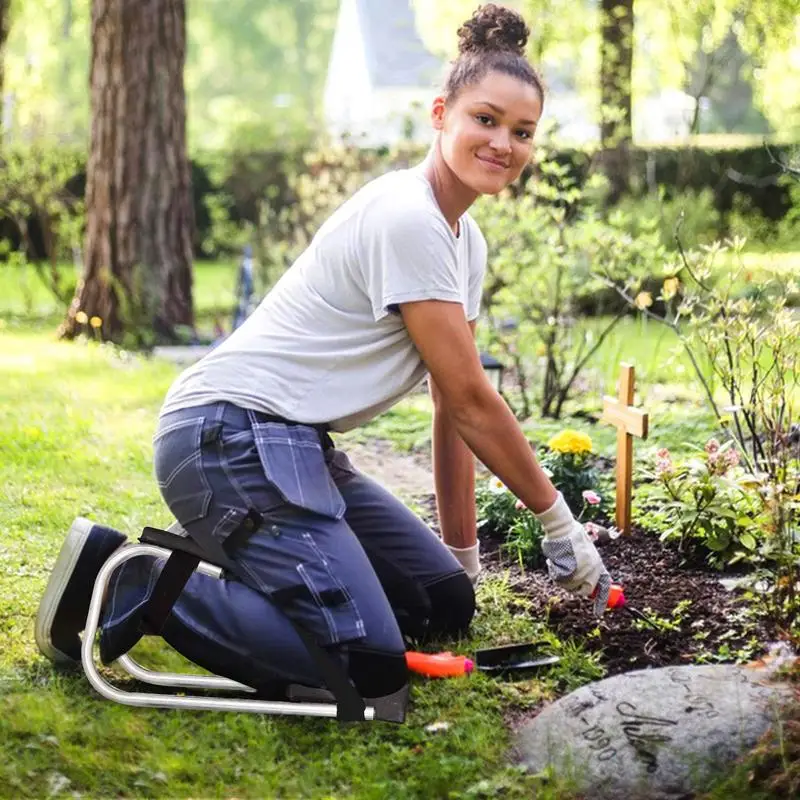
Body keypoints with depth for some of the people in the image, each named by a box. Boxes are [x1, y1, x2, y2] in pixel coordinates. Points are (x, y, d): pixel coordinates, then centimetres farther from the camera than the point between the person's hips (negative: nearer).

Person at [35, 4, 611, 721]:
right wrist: (560, 523, -5)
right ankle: (130, 584, -7)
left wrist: (463, 554, 15)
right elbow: (470, 402, -14)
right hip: (228, 435, -10)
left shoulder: (465, 241, 14)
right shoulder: (407, 219, -16)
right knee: (371, 668, -21)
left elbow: (455, 408, 15)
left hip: (297, 446, 10)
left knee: (446, 604, 6)